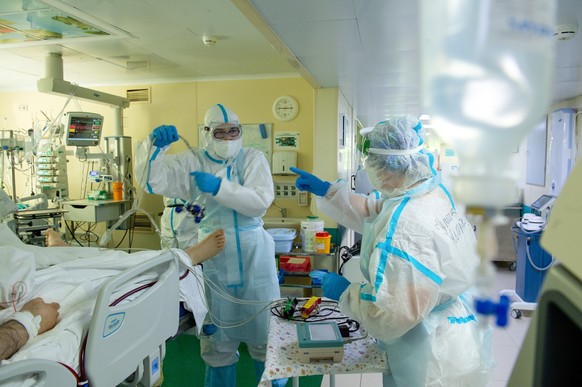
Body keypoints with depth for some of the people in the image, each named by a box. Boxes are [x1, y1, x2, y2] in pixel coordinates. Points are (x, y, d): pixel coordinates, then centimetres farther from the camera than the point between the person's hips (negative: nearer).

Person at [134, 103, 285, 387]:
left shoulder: (253, 158, -1)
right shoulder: (193, 161, 4)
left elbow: (261, 201, -14)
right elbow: (152, 180, -3)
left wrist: (219, 187, -24)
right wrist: (155, 145, -20)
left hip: (253, 253, -1)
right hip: (214, 254, 1)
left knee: (264, 326, 11)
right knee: (218, 331, 14)